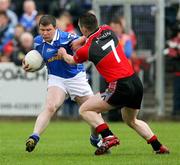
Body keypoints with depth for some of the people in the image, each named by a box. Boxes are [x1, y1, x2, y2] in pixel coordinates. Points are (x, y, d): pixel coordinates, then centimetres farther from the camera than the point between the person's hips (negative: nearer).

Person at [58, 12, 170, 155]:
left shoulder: (85, 50, -6)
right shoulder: (107, 30, 7)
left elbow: (71, 61, 19)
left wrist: (63, 53, 40)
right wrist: (81, 40, 28)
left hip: (120, 87, -7)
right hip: (136, 83, 7)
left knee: (85, 110, 3)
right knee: (131, 121, 29)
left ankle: (108, 137, -12)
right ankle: (158, 146, 20)